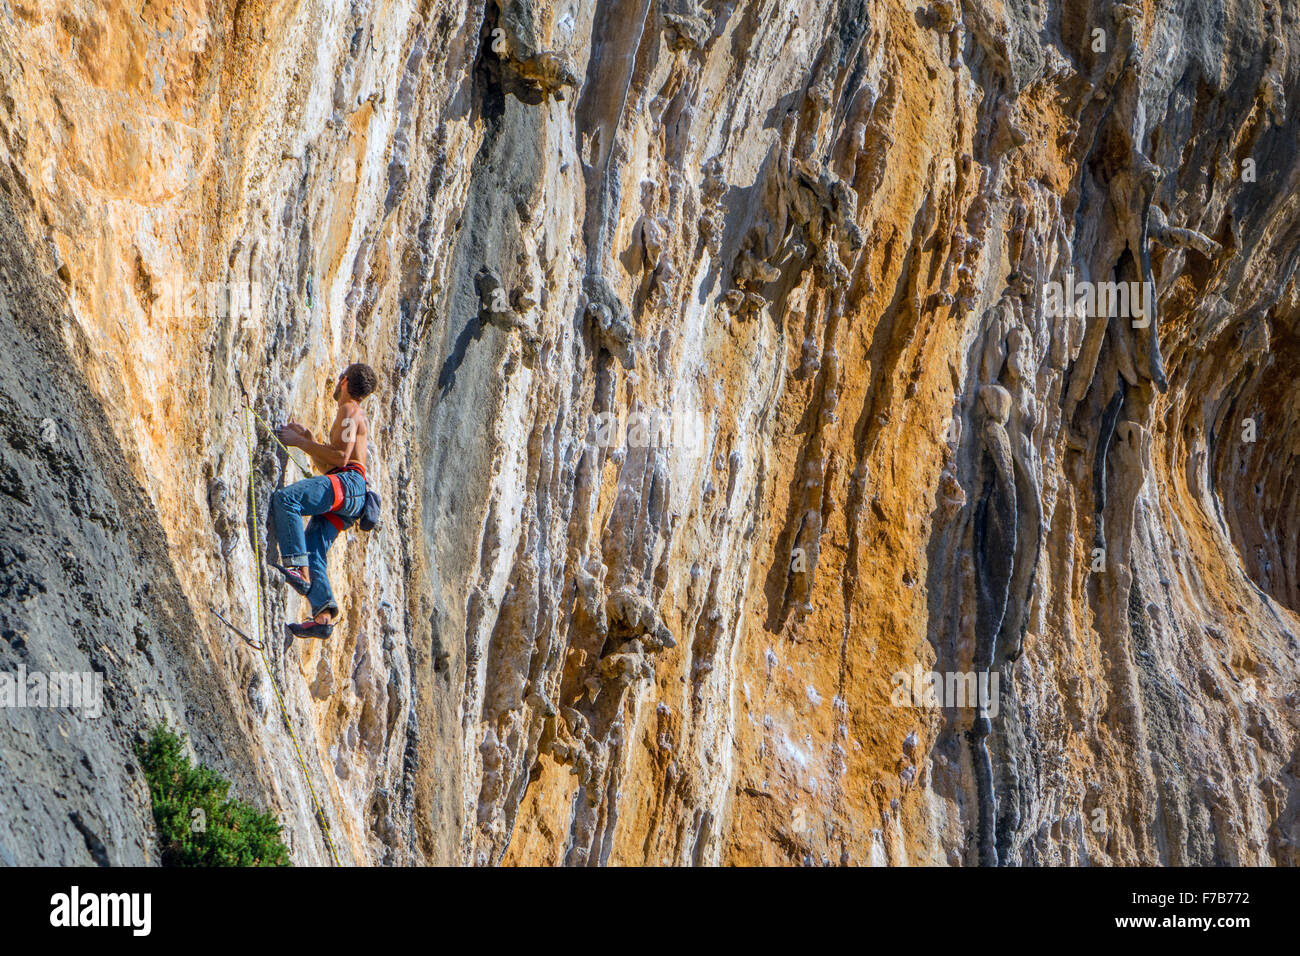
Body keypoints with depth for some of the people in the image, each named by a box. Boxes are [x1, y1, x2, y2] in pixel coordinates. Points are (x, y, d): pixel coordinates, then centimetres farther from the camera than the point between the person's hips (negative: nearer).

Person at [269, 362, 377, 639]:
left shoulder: (349, 410, 2)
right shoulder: (354, 415, 34)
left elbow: (341, 457, -12)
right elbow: (328, 464, 37)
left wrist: (301, 442, -5)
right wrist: (307, 440, 29)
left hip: (348, 483, -10)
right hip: (344, 495, 10)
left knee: (285, 498, -27)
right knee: (312, 550, -3)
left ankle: (300, 571, -37)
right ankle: (323, 616, -17)